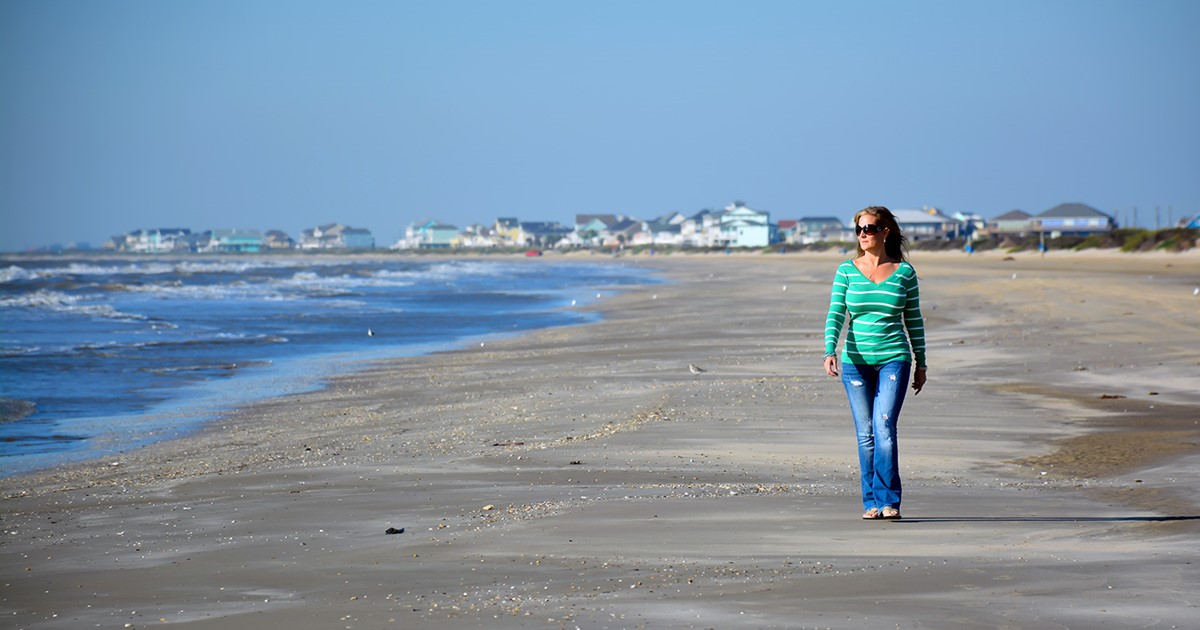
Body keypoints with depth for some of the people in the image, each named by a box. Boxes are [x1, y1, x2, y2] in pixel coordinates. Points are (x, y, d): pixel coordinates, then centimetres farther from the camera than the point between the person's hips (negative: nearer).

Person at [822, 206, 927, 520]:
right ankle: (871, 502, 12)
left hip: (894, 358, -1)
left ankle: (889, 501, -9)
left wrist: (921, 364, 11)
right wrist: (830, 352, -18)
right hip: (856, 360, 2)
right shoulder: (847, 270, 3)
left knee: (884, 427, -14)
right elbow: (835, 314, -3)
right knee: (865, 434, 4)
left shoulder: (904, 272, 3)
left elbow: (914, 320, 10)